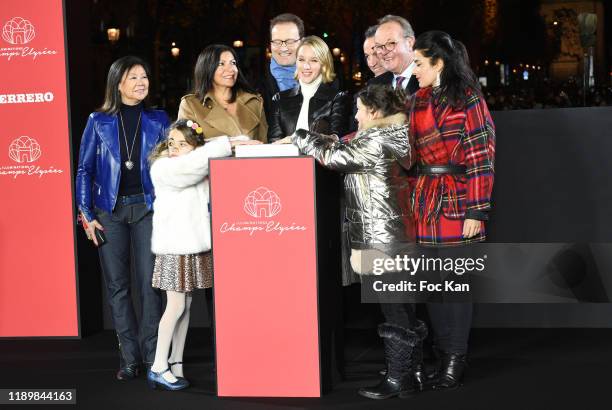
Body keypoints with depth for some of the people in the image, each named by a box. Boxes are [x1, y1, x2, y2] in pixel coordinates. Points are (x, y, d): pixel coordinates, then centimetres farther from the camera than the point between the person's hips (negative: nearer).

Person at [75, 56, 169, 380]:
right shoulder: (99, 122, 3)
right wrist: (87, 215, -2)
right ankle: (129, 357, 10)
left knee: (149, 283, -4)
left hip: (147, 208, 0)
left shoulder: (158, 120, 6)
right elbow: (85, 169, 5)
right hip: (110, 210, 0)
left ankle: (152, 354, 6)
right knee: (117, 285, 3)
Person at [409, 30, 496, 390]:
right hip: (427, 201, 7)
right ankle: (445, 353, 19)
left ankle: (456, 360, 7)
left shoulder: (468, 99, -8)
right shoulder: (418, 103, 12)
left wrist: (476, 211, -15)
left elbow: (481, 157, -11)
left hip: (459, 201, -6)